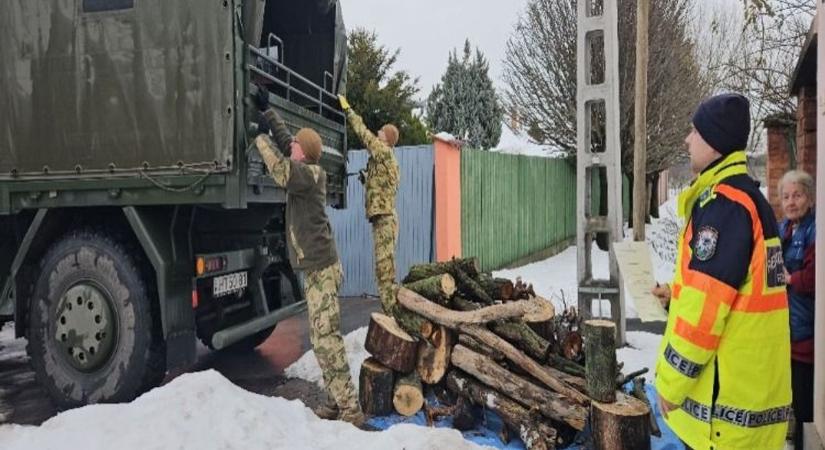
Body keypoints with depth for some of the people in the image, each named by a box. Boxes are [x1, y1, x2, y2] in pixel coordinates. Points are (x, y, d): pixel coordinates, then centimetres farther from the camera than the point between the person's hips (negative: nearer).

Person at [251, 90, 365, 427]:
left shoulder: (310, 174, -13)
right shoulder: (306, 170, 11)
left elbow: (281, 171, -29)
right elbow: (286, 139, 24)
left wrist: (260, 136, -16)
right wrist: (267, 110, 27)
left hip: (321, 269, -10)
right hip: (317, 268, 10)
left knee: (327, 340, -9)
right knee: (321, 339, 12)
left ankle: (351, 411, -5)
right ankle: (339, 403, 19)